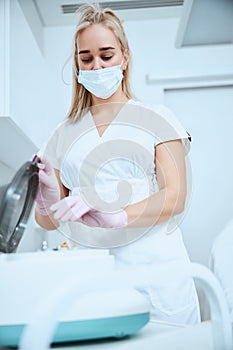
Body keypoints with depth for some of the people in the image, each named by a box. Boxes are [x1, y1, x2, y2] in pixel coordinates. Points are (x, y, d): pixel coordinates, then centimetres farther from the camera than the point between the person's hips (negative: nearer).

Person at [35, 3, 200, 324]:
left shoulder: (157, 118, 5)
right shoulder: (64, 134, 12)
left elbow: (176, 197, -6)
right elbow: (49, 222, 11)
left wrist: (114, 217, -23)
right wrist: (49, 200, -13)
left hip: (155, 271, -1)